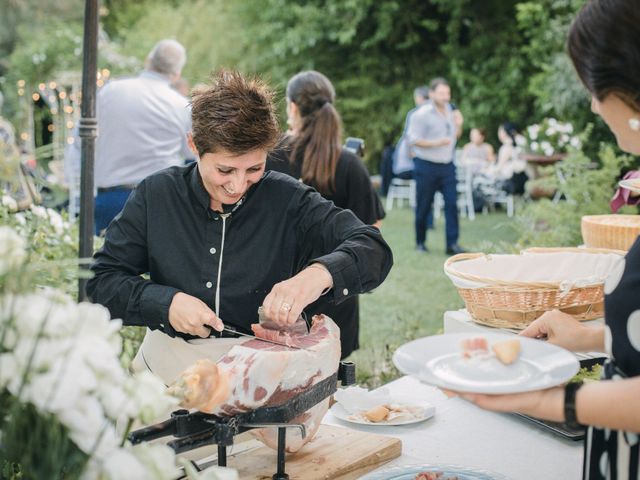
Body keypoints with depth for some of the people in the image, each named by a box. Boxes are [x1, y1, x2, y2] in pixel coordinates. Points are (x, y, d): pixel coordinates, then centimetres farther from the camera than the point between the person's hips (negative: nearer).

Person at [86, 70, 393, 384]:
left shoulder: (288, 200, -2)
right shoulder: (155, 196, 3)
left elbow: (374, 249, -8)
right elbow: (100, 280, 6)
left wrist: (320, 273, -29)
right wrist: (165, 303, -12)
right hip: (170, 366, 2)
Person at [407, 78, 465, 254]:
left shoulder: (450, 110, 11)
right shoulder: (422, 114, -10)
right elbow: (413, 140, -14)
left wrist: (458, 125, 0)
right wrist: (436, 143, -21)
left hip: (447, 165, 5)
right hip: (426, 165, -5)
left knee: (452, 203, -5)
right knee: (423, 206, 5)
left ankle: (452, 243, -3)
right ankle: (420, 242, 20)